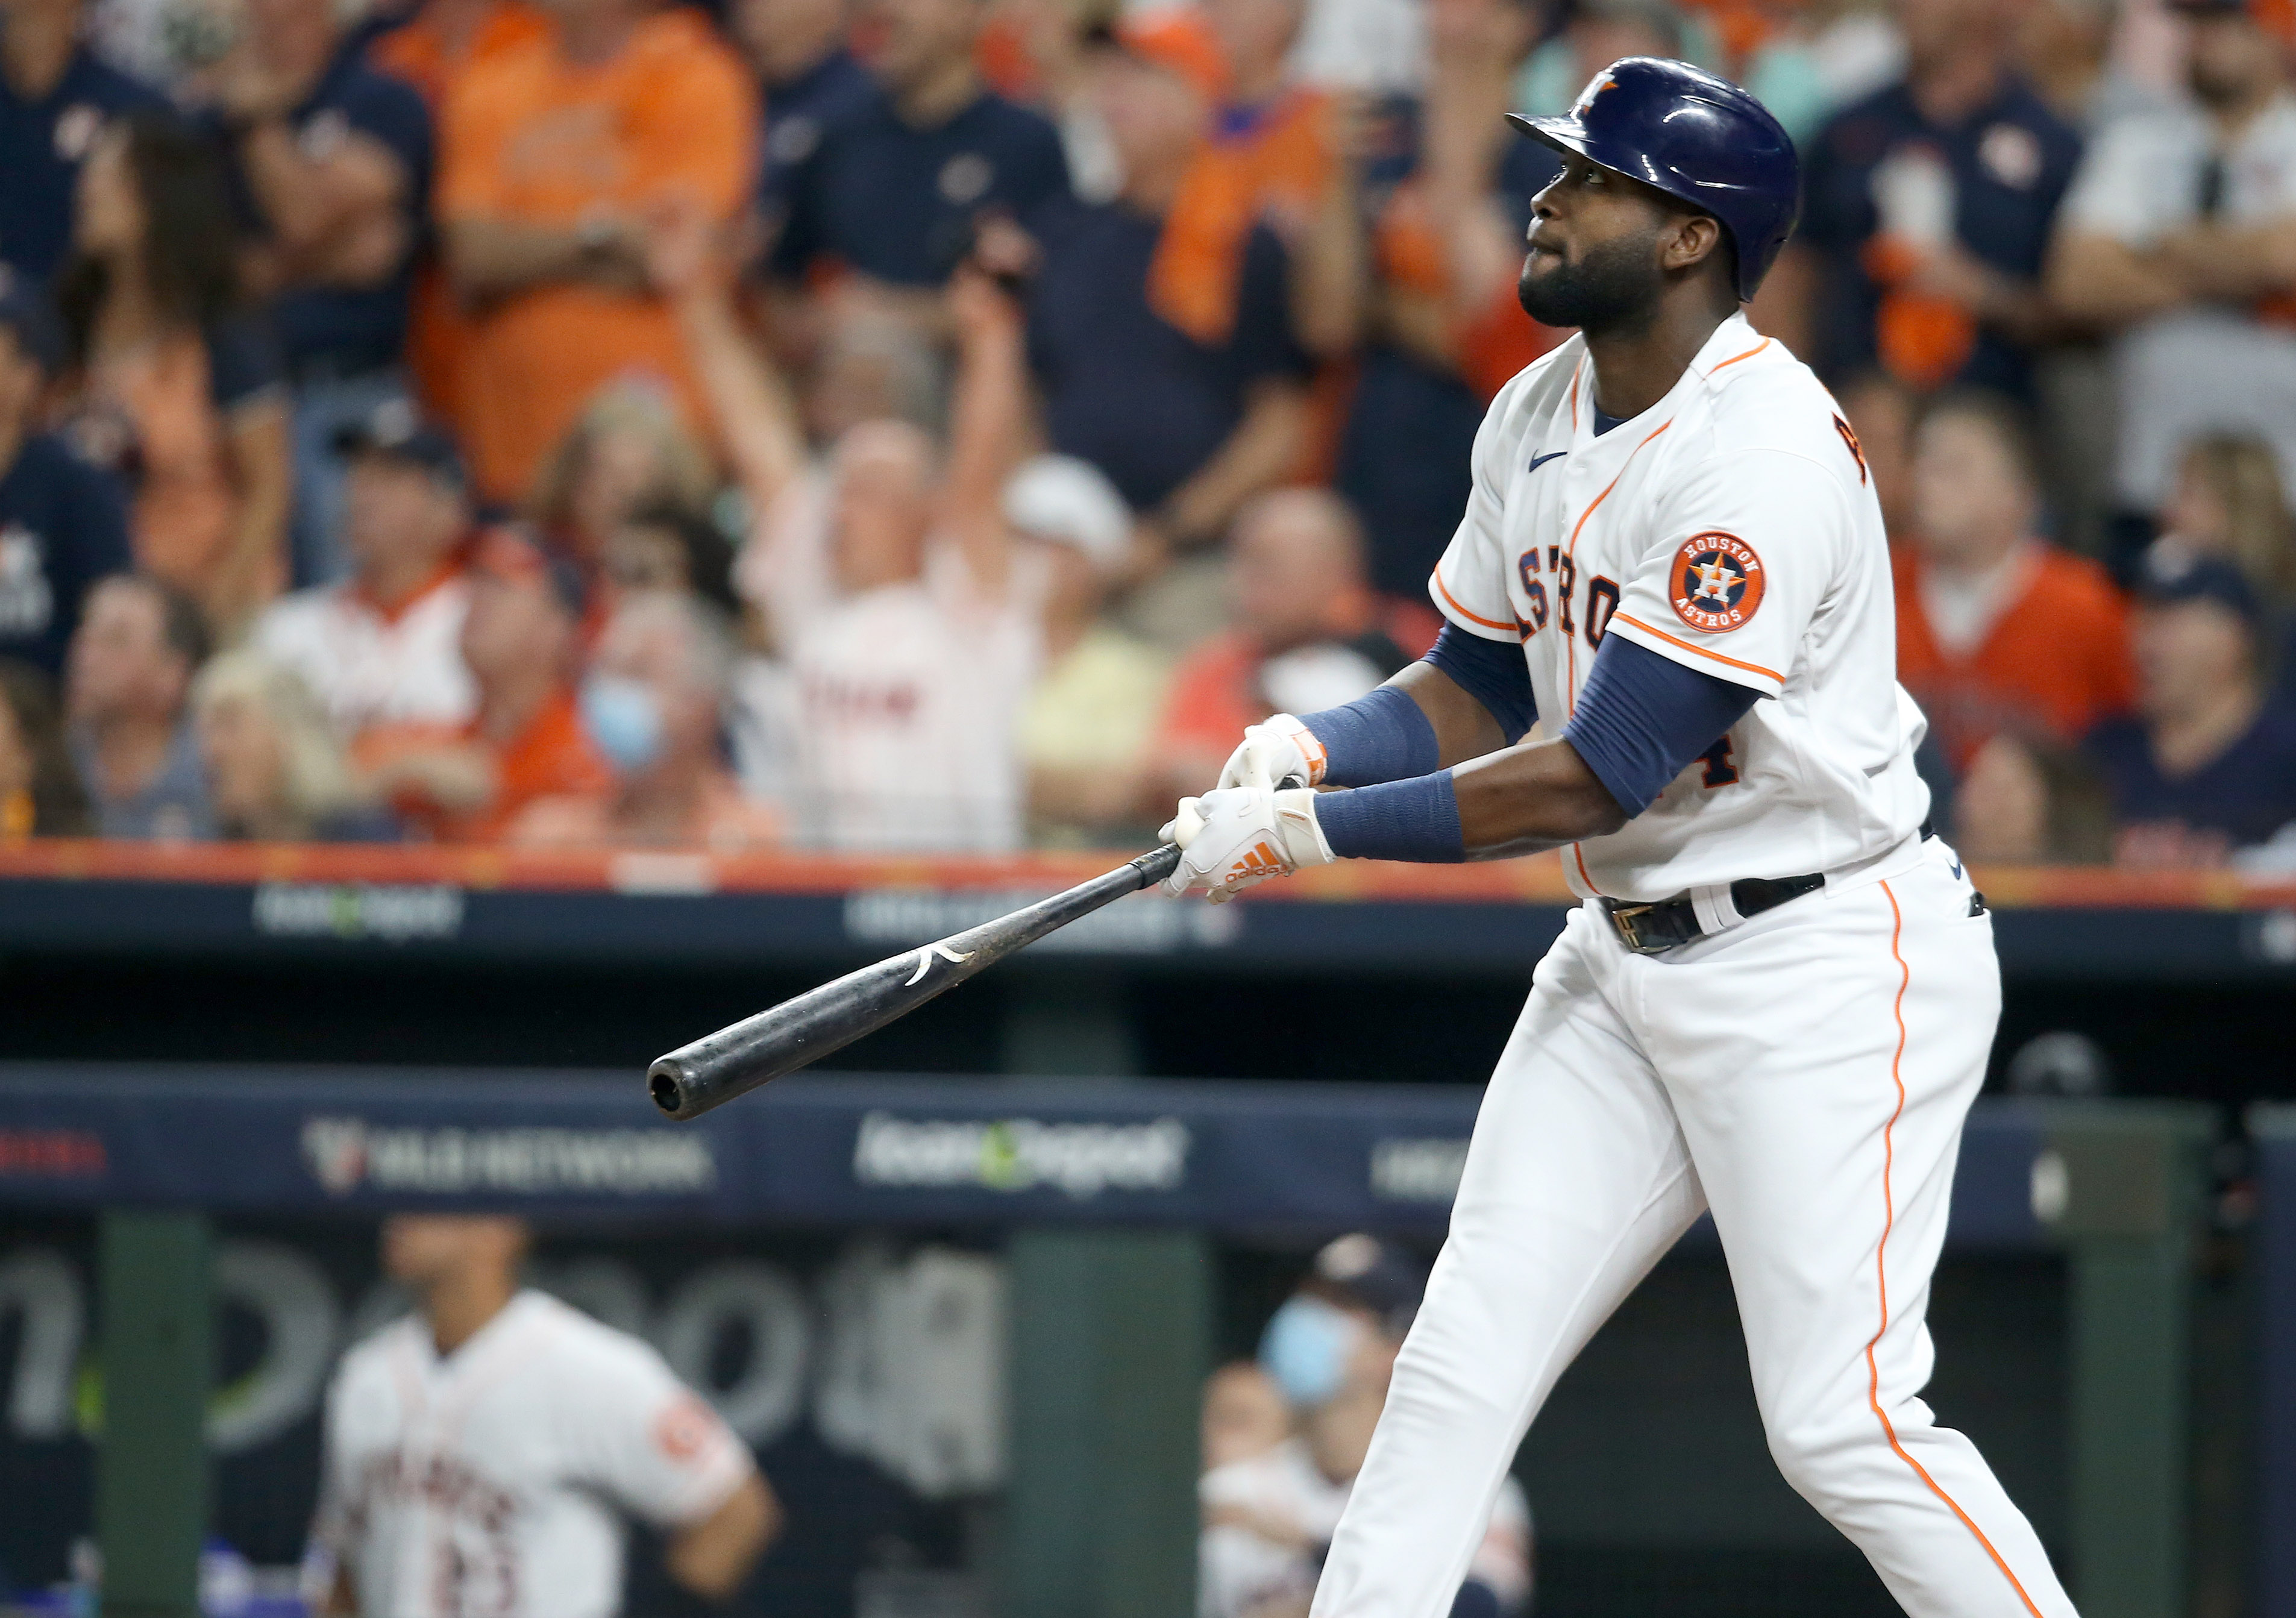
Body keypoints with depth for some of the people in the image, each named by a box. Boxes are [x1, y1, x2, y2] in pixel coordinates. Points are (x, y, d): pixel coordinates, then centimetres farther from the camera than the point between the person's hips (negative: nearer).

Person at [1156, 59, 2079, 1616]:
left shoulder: (1760, 449, -23)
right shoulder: (1539, 416, 6)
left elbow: (1596, 782, -25)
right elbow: (1473, 699, 15)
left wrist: (1312, 831, -21)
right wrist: (1316, 745, -7)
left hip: (1828, 962, -9)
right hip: (1628, 957, 9)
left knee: (1844, 1423, -12)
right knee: (1460, 1366, 3)